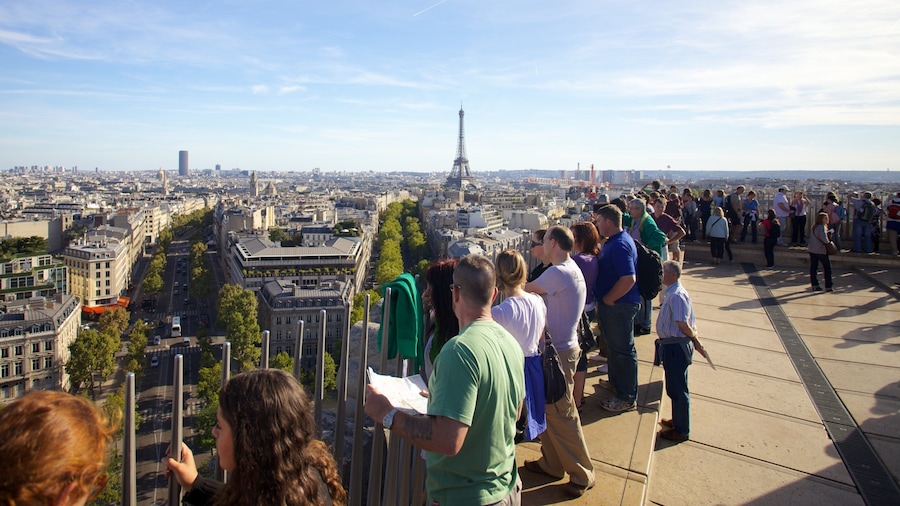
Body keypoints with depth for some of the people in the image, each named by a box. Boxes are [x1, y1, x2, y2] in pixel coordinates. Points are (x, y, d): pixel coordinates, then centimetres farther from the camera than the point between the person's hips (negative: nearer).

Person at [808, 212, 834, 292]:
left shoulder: (814, 227, 11)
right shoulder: (822, 227, -15)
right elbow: (823, 238, -29)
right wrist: (828, 241, -9)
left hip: (812, 250, 8)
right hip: (821, 251, -8)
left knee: (813, 267, 8)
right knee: (827, 268, 5)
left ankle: (815, 285, 9)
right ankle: (828, 286, 6)